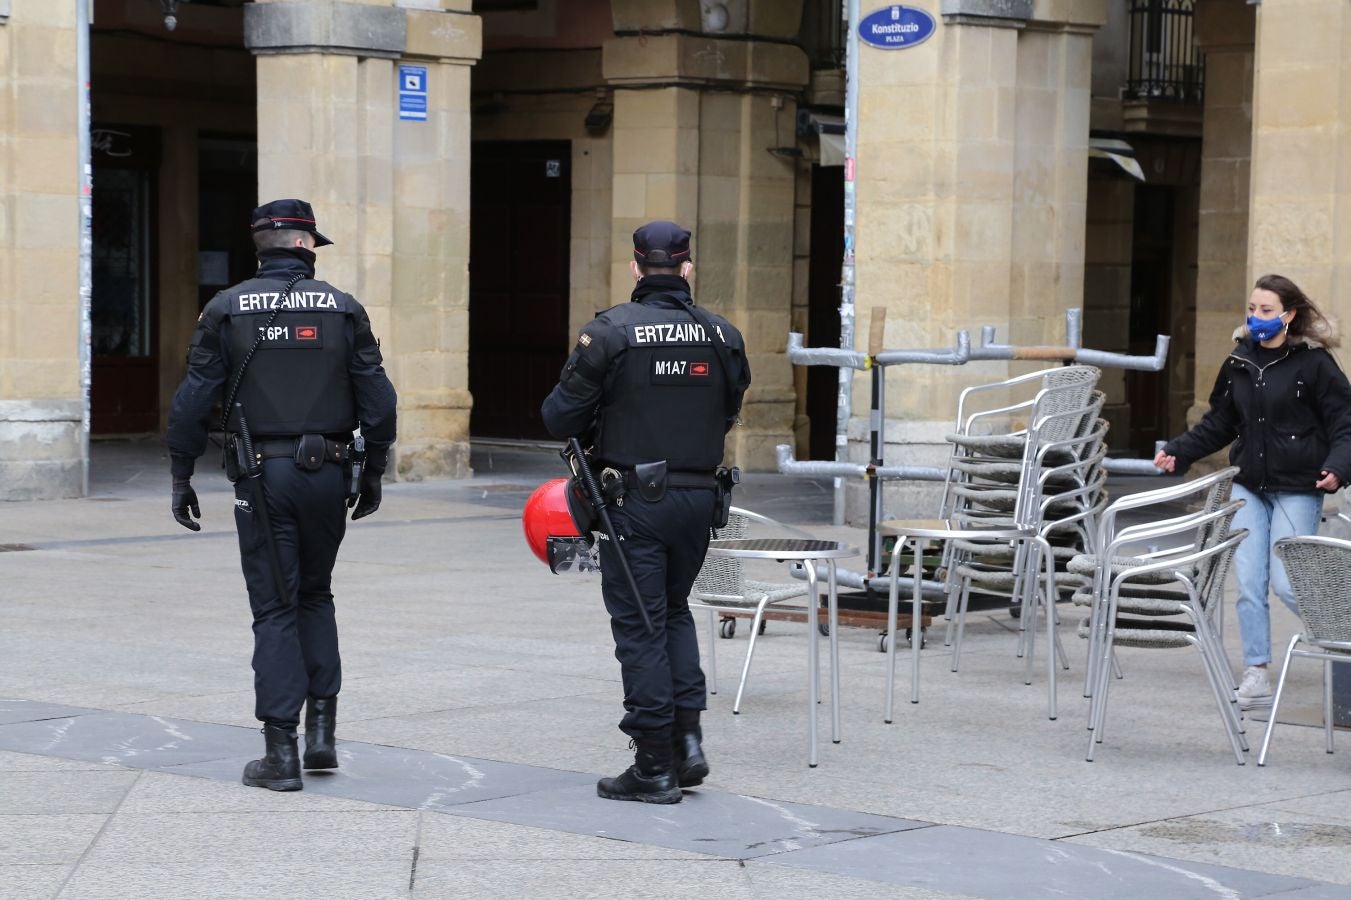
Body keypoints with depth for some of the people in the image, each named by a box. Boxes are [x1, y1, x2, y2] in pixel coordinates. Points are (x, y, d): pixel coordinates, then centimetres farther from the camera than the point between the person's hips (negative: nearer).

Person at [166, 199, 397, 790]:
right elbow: (378, 401, 1)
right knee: (315, 596, 19)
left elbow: (192, 402, -3)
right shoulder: (343, 309, 2)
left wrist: (181, 477, 4)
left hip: (262, 476, -1)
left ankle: (280, 753, 0)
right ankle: (321, 730, 11)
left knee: (275, 608, 4)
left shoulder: (227, 310, -1)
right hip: (328, 472, 1)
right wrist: (372, 473, 12)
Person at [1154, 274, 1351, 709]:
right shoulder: (1238, 363, 9)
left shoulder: (1314, 364, -7)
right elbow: (1219, 424, 19)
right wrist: (1177, 451, 10)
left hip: (1296, 490, -5)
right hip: (1248, 488, 5)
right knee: (1249, 583, -1)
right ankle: (1256, 675, 6)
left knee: (1286, 583, -9)